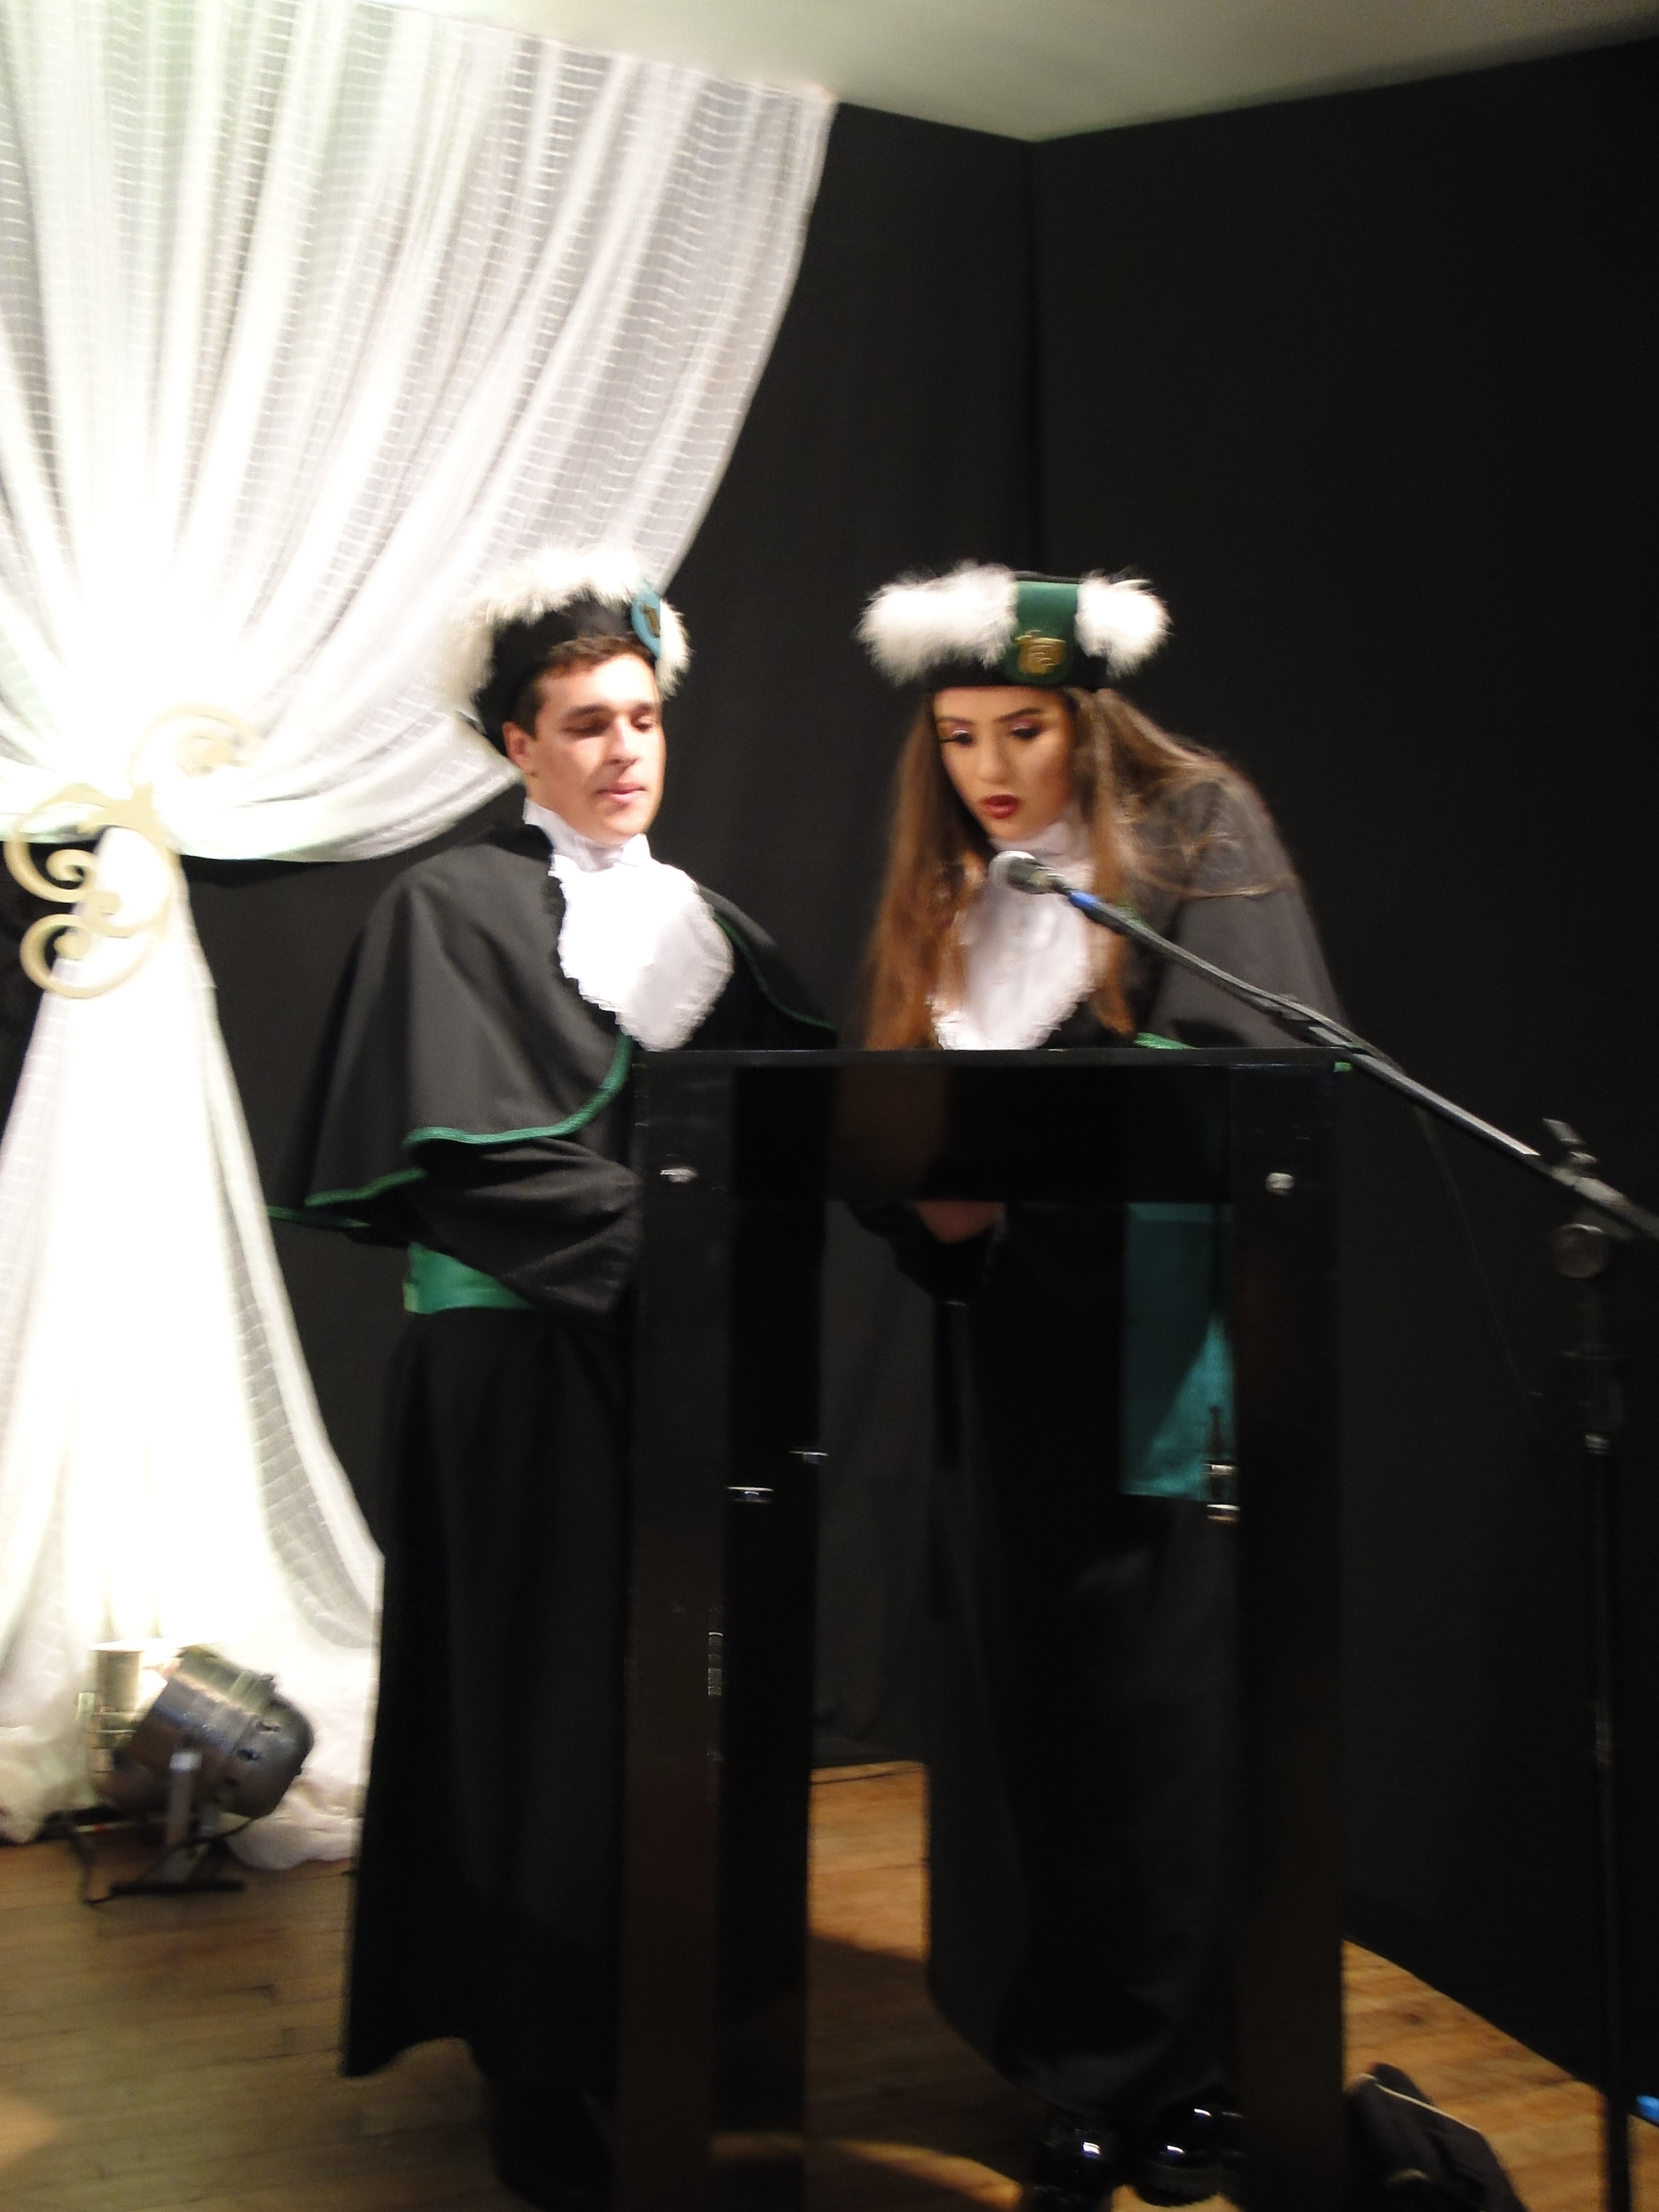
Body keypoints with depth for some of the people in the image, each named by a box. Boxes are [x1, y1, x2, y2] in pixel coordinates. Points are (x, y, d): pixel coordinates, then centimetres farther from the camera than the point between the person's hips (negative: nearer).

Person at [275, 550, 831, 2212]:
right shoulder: (455, 910, -2)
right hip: (526, 1372, -5)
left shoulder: (703, 924, 17)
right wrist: (679, 1244, -18)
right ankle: (536, 2073, 14)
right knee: (548, 1710, 0)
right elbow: (478, 1159, -13)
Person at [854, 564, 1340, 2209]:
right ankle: (1085, 2075, 16)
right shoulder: (947, 895, 15)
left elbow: (1258, 1071, -11)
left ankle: (1197, 2073, 15)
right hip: (1016, 1349, 4)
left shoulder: (1202, 832, 0)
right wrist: (934, 1198, -7)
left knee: (1179, 1703, 0)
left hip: (1173, 1345, -4)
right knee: (1034, 1707, 4)